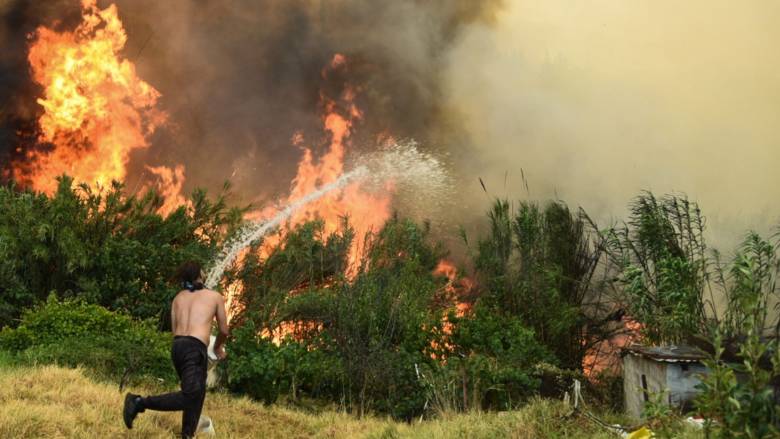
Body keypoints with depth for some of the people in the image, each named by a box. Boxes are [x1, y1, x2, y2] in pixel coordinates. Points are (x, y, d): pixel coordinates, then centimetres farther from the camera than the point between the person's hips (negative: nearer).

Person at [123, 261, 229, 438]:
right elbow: (224, 331, 17)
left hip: (177, 346, 7)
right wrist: (218, 347, 38)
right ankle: (139, 402, -24)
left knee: (197, 393, 16)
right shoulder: (215, 296, 11)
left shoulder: (178, 298, 21)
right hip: (194, 348, -7)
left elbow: (175, 331, 18)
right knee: (189, 396, -15)